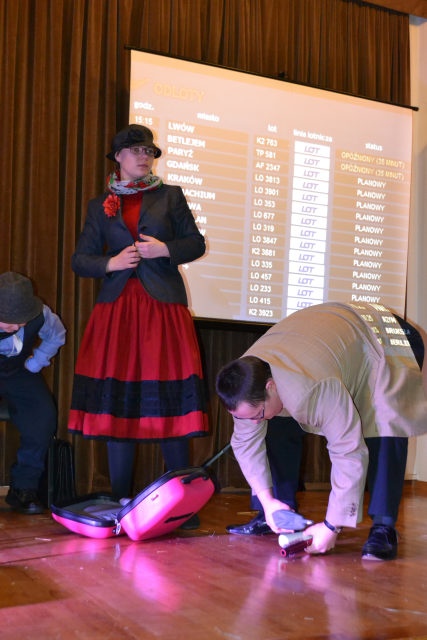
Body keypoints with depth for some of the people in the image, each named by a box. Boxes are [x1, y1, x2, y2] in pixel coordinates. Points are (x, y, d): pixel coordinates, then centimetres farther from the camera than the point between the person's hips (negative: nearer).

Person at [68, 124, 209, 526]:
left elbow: (196, 243, 9)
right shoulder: (100, 205, 14)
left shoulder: (170, 196, 12)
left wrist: (165, 249, -8)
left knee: (170, 398, -4)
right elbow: (80, 260, 11)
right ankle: (120, 499, 9)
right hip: (116, 308, 2)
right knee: (116, 399, 0)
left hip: (163, 305, -1)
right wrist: (110, 263, -8)